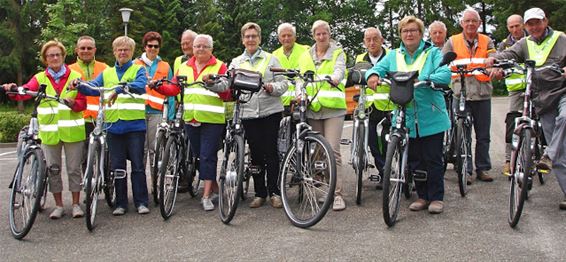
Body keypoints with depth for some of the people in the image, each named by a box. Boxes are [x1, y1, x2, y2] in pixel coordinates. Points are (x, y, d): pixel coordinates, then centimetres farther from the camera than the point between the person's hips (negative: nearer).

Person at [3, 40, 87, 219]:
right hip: (49, 132, 2)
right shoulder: (40, 78, 7)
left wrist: (73, 103, -20)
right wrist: (13, 89, -31)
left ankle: (76, 204, 16)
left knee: (74, 169, 4)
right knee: (53, 170, 7)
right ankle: (58, 206, 20)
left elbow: (82, 103, 1)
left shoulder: (75, 76, 4)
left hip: (72, 131, -1)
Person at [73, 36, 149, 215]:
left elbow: (140, 86, -16)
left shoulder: (139, 70, 5)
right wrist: (80, 85, -19)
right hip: (114, 126, 4)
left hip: (135, 125, -3)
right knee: (117, 167, 7)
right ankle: (120, 203, 17)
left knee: (138, 165, 1)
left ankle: (141, 202, 10)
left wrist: (120, 89, -32)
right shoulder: (107, 73, 17)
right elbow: (93, 87, 3)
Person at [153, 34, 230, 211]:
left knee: (208, 156, -6)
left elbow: (226, 94, -7)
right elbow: (174, 89, 10)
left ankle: (207, 195, -1)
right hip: (191, 119, 5)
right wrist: (158, 86, -6)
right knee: (198, 154, 12)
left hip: (212, 119, -5)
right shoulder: (184, 67, 15)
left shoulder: (219, 66, 1)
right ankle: (213, 185, 29)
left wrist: (212, 83, -23)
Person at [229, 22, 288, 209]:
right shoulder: (236, 62, 15)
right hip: (248, 114, 2)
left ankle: (274, 193, 7)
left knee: (270, 152, -2)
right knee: (256, 154, 5)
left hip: (270, 111, -2)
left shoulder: (271, 59, 10)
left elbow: (283, 84, 3)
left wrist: (272, 88, -17)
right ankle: (260, 193, 15)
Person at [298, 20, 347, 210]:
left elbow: (340, 69, -14)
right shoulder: (306, 56, 16)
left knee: (333, 150, -11)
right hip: (313, 108, 4)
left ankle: (336, 193, -8)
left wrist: (334, 78, -37)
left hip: (333, 108, -3)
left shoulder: (338, 52, 6)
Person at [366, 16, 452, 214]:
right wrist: (373, 75, -21)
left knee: (433, 159, 1)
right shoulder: (393, 56, 13)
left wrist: (422, 79, -28)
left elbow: (445, 75, -12)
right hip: (407, 119, 3)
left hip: (431, 118, -3)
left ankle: (437, 197, 14)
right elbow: (378, 68, 4)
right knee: (415, 160, 10)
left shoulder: (433, 53, 2)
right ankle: (423, 196, 23)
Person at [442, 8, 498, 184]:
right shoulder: (453, 42, 7)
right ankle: (465, 170, 9)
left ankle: (482, 168, 20)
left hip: (482, 94, 2)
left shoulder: (487, 42, 9)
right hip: (461, 94, -1)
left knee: (483, 135, 9)